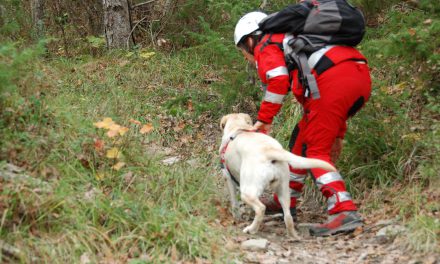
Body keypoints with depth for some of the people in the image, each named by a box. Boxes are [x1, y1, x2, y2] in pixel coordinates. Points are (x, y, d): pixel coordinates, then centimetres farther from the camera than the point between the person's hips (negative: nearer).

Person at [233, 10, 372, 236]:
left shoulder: (265, 46, 12)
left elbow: (278, 79, -10)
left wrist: (264, 119, -4)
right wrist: (336, 133, 35)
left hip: (335, 81, -9)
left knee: (314, 151, -4)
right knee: (302, 136, 21)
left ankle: (344, 212, -19)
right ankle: (286, 200, 30)